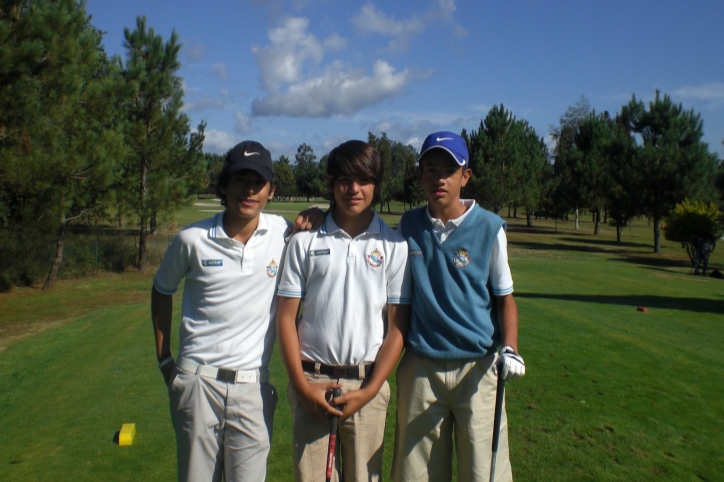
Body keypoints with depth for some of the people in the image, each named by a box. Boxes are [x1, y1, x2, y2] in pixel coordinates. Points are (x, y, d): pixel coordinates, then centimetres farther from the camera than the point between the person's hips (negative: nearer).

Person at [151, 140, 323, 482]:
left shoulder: (283, 232, -4)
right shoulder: (192, 239, -4)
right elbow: (162, 292, 11)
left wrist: (313, 220, -7)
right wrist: (163, 360, 9)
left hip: (252, 385, 0)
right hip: (198, 380, 0)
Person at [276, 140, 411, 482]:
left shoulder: (393, 245, 1)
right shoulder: (305, 241, 2)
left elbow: (397, 327, 0)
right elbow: (286, 317, 3)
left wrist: (370, 390, -8)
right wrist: (302, 385, -5)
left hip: (368, 383, 0)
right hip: (311, 381, 0)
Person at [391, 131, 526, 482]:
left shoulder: (489, 227, -4)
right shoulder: (408, 226, 4)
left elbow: (504, 297, 4)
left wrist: (510, 350, -12)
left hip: (478, 366, -2)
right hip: (420, 367, 2)